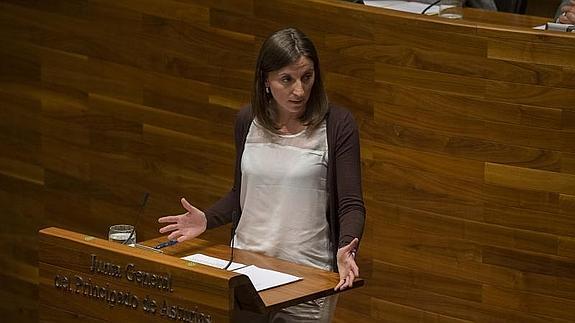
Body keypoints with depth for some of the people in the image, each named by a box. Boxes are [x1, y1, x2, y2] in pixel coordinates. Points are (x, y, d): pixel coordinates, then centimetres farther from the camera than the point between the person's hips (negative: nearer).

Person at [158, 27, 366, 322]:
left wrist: (346, 248, -30)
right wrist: (206, 220, -2)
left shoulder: (337, 125, -10)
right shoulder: (248, 121, 3)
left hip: (307, 275, -3)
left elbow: (351, 205, -11)